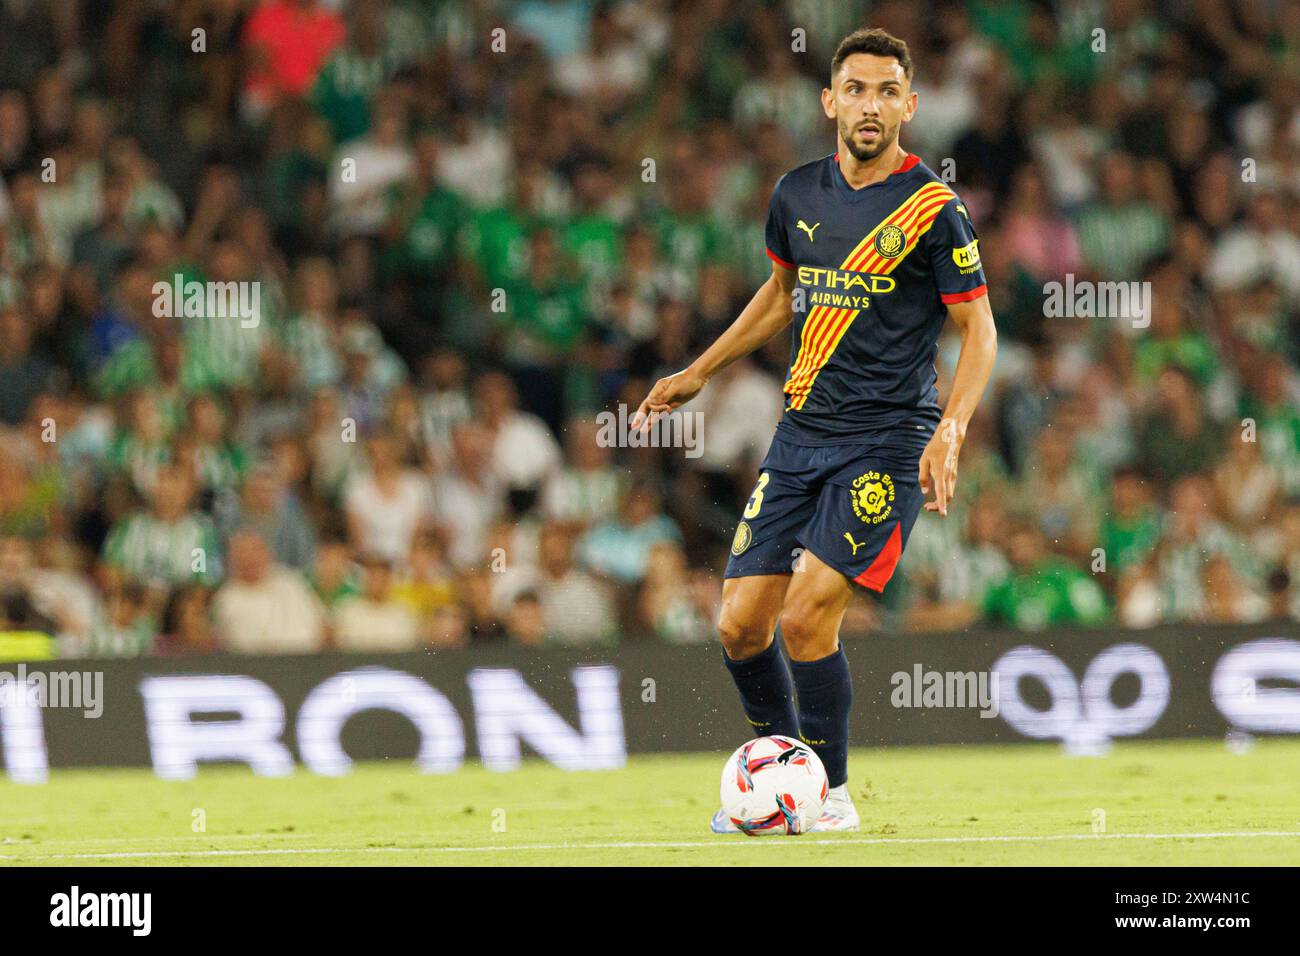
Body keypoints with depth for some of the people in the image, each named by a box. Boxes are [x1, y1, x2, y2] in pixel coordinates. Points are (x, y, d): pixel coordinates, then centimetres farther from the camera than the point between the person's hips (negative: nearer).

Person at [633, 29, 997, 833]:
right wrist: (699, 374, 28)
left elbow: (979, 330, -6)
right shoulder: (798, 194, 7)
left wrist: (950, 433, -19)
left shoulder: (933, 210, -9)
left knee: (807, 616, -17)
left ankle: (832, 793, 1)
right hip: (803, 433, 6)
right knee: (742, 624, 0)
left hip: (888, 444, -6)